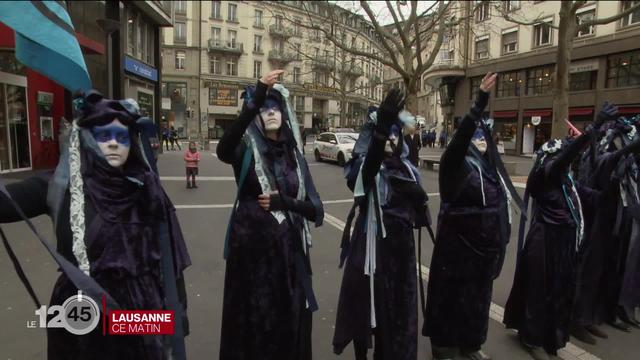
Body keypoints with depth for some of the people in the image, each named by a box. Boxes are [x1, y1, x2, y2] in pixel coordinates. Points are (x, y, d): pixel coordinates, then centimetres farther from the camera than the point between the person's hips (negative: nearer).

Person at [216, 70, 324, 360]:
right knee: (253, 322, 7)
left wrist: (283, 201, -12)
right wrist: (254, 101, -37)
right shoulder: (246, 151, -5)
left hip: (290, 250, 4)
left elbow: (316, 210, 3)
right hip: (252, 249, -3)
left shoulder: (294, 155, 6)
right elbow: (222, 150, -32)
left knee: (290, 322, 13)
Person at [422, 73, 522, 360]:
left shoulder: (489, 167, 8)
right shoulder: (456, 164, -13)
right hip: (457, 242, -7)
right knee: (452, 293, 5)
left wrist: (501, 238, 13)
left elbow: (500, 202, 15)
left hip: (485, 242, 7)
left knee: (478, 293, 18)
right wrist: (479, 104, -42)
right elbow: (460, 137, -33)